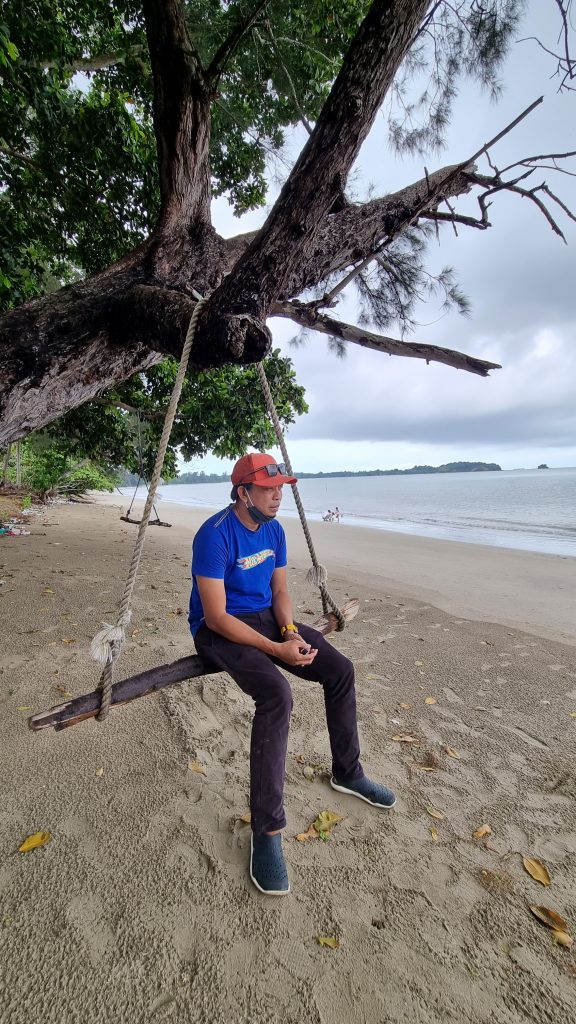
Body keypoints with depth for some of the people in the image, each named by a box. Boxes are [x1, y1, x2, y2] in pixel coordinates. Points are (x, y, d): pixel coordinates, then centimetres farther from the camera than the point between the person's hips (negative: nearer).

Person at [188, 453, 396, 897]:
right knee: (276, 694, -31)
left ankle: (347, 773, 20)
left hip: (265, 617, 7)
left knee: (340, 669, -2)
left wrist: (290, 631, -13)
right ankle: (266, 831, -12)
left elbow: (280, 589, 6)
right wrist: (276, 649, -26)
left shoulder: (274, 529, 0)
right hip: (219, 628, -7)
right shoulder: (215, 535, -23)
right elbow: (216, 616, -25)